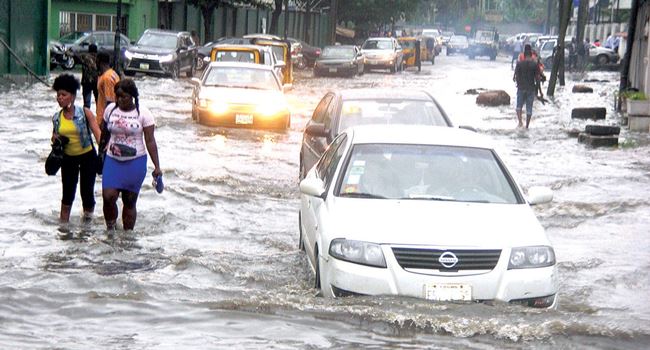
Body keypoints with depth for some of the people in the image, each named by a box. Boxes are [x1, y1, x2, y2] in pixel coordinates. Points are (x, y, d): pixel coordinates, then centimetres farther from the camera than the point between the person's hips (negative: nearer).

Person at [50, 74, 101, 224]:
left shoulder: (84, 113, -13)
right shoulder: (56, 118, -1)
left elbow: (97, 132, -20)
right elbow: (55, 137, 15)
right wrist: (55, 140, -9)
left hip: (87, 156, -3)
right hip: (68, 158, 3)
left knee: (86, 191, 2)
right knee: (67, 193, 5)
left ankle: (88, 216, 27)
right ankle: (63, 222, 17)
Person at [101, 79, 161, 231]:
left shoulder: (143, 113, -6)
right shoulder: (110, 109, 2)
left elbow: (150, 141, -6)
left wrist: (157, 166, -10)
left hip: (135, 162, -2)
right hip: (112, 160, 2)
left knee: (129, 201, 3)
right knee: (108, 196, -14)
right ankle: (110, 227, 10)